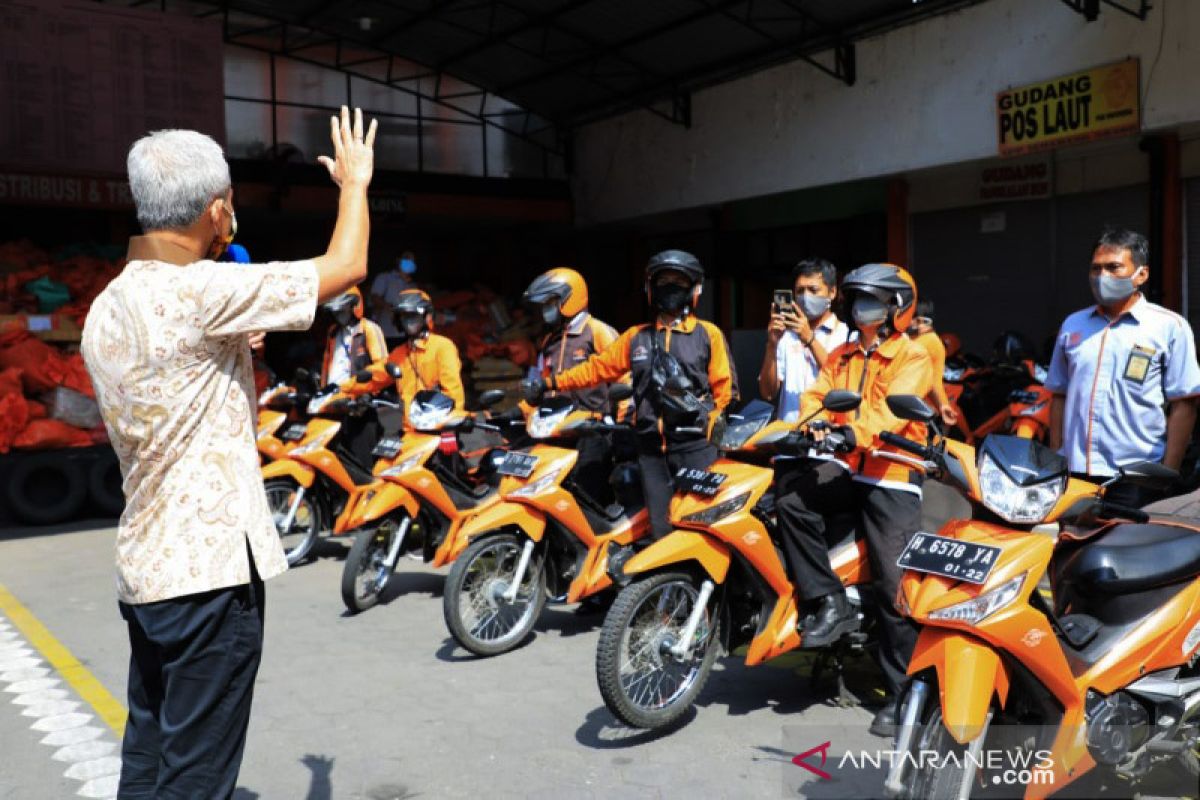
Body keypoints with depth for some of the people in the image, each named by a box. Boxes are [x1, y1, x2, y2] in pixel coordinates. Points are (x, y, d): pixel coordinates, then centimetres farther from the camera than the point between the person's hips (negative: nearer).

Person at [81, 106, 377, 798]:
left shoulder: (107, 308, 9)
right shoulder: (197, 293, -19)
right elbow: (346, 265, -15)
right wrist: (355, 181, 2)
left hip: (145, 566, 9)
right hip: (210, 567, -9)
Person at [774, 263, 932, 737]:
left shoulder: (912, 358, -2)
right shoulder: (843, 355, 19)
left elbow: (891, 409, -19)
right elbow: (815, 394, 8)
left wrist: (854, 433, -37)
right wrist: (815, 420, -16)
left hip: (893, 475, -5)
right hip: (846, 469, 5)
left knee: (893, 584, -10)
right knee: (790, 498, -26)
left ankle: (904, 690, 4)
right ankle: (831, 603, -15)